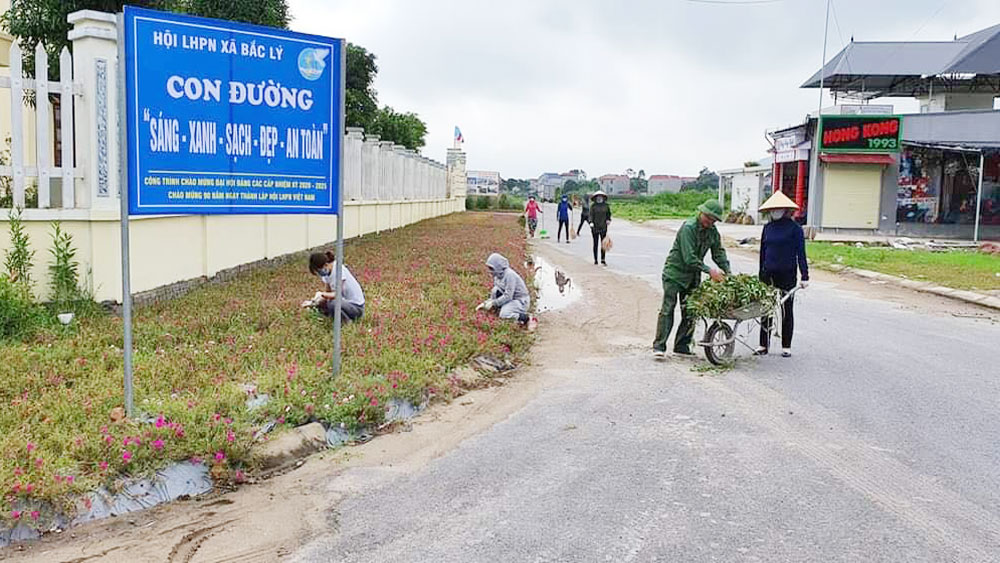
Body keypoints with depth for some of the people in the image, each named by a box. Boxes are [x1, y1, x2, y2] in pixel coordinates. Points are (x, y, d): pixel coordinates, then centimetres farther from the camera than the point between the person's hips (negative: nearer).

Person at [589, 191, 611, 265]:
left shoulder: (606, 205, 5)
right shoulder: (593, 206, -2)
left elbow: (609, 214, 15)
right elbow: (591, 215, -8)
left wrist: (608, 220, -3)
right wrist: (591, 222, -24)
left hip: (603, 227, 2)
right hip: (595, 227, -2)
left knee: (603, 244, 0)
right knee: (595, 244, 5)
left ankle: (603, 259, 8)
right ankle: (595, 260, 12)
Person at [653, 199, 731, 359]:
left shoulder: (713, 232, 4)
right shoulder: (688, 227, -19)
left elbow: (719, 253, 8)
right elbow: (689, 258, -24)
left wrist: (728, 272, -6)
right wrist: (709, 270, -25)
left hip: (692, 276, 7)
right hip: (674, 272, -7)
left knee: (690, 312, 5)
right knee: (667, 309, -9)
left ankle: (681, 346, 12)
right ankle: (659, 346, -7)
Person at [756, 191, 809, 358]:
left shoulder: (794, 228, -4)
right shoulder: (768, 228, 9)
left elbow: (801, 253, -6)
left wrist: (805, 276, -9)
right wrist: (761, 274, 15)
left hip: (787, 275, -4)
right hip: (768, 274, 4)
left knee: (787, 311, 6)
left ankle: (786, 346, 15)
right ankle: (764, 344, 12)